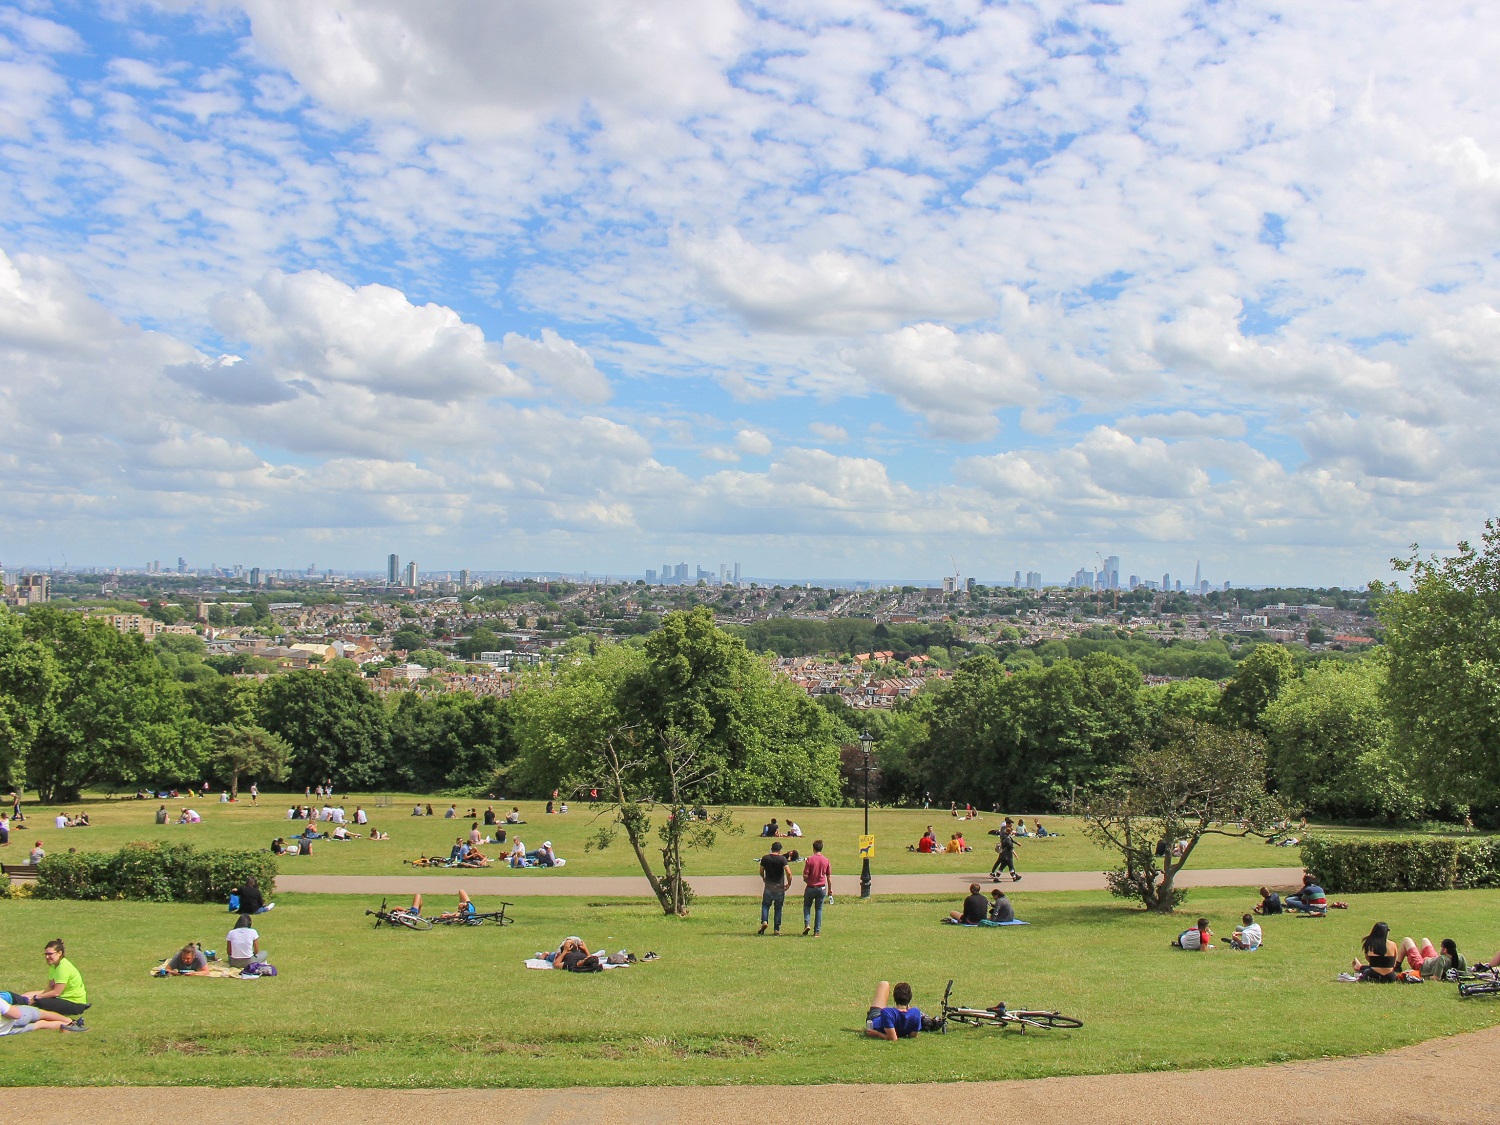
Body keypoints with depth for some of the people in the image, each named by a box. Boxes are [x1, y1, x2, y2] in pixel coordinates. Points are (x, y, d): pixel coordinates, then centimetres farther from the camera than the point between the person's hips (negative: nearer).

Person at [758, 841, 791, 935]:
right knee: (778, 908, 9)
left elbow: (761, 872, 9)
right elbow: (789, 873, -19)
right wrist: (789, 883, -3)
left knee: (765, 905, 16)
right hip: (779, 887, -1)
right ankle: (777, 930, 9)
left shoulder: (765, 858, -1)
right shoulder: (782, 859, -9)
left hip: (768, 886, 1)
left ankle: (764, 921, -9)